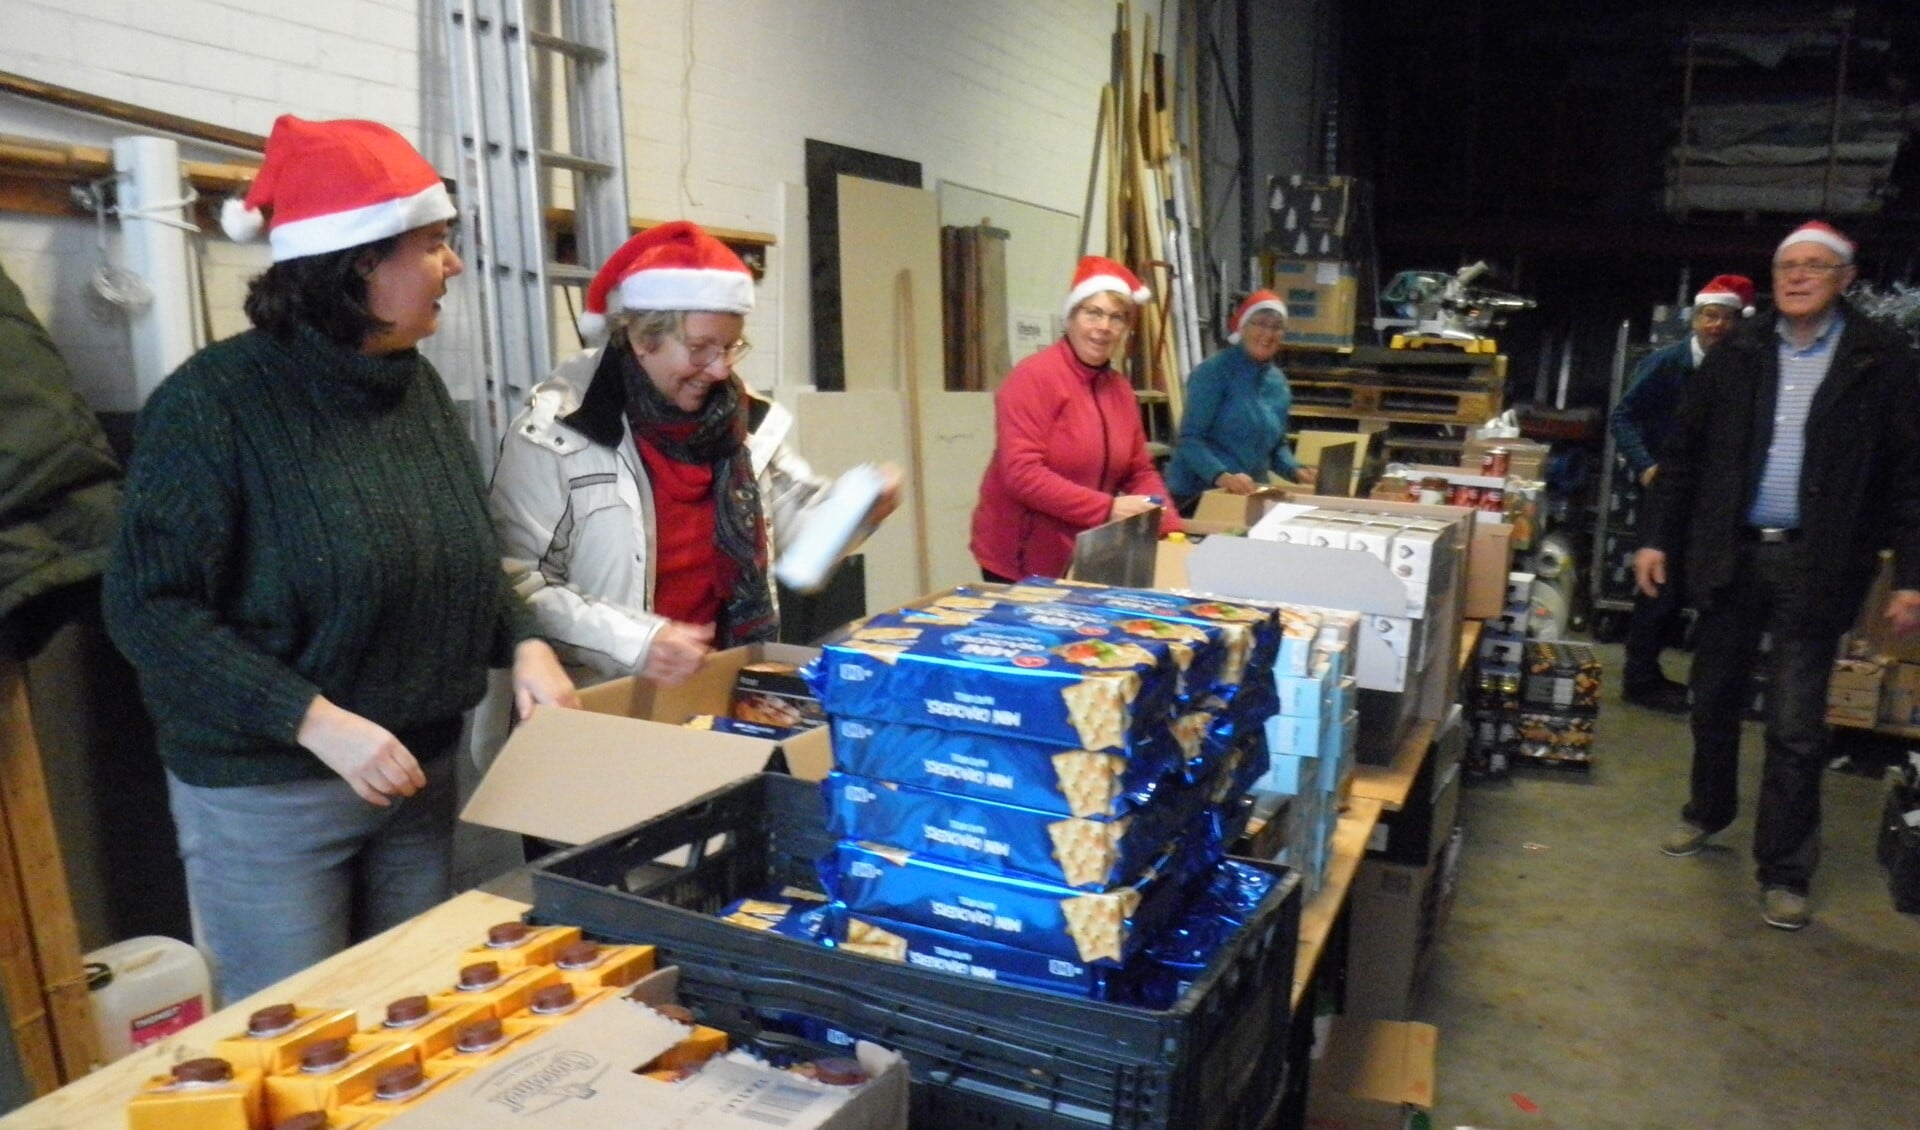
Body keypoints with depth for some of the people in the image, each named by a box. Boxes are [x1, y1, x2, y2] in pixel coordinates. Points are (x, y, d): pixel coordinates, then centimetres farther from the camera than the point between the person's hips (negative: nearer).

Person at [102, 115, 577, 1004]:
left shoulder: (417, 385, 3)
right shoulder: (215, 401, -17)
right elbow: (149, 606, -18)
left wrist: (523, 644, -6)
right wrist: (315, 721, -26)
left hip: (419, 774, 6)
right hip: (266, 795, -6)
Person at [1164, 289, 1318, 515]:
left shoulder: (1279, 382, 11)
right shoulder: (1213, 372, -10)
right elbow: (1190, 438, -16)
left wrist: (1296, 471, 1)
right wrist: (1223, 477, -30)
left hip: (1249, 496, 6)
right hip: (1196, 495, -6)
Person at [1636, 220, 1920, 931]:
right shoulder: (1737, 354, 5)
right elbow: (1685, 453, 9)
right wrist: (1659, 538, 5)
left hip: (1815, 565, -3)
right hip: (1732, 554, 3)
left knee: (1795, 727, -1)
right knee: (1715, 699, 15)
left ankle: (1783, 873, 11)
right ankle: (1708, 813, 37)